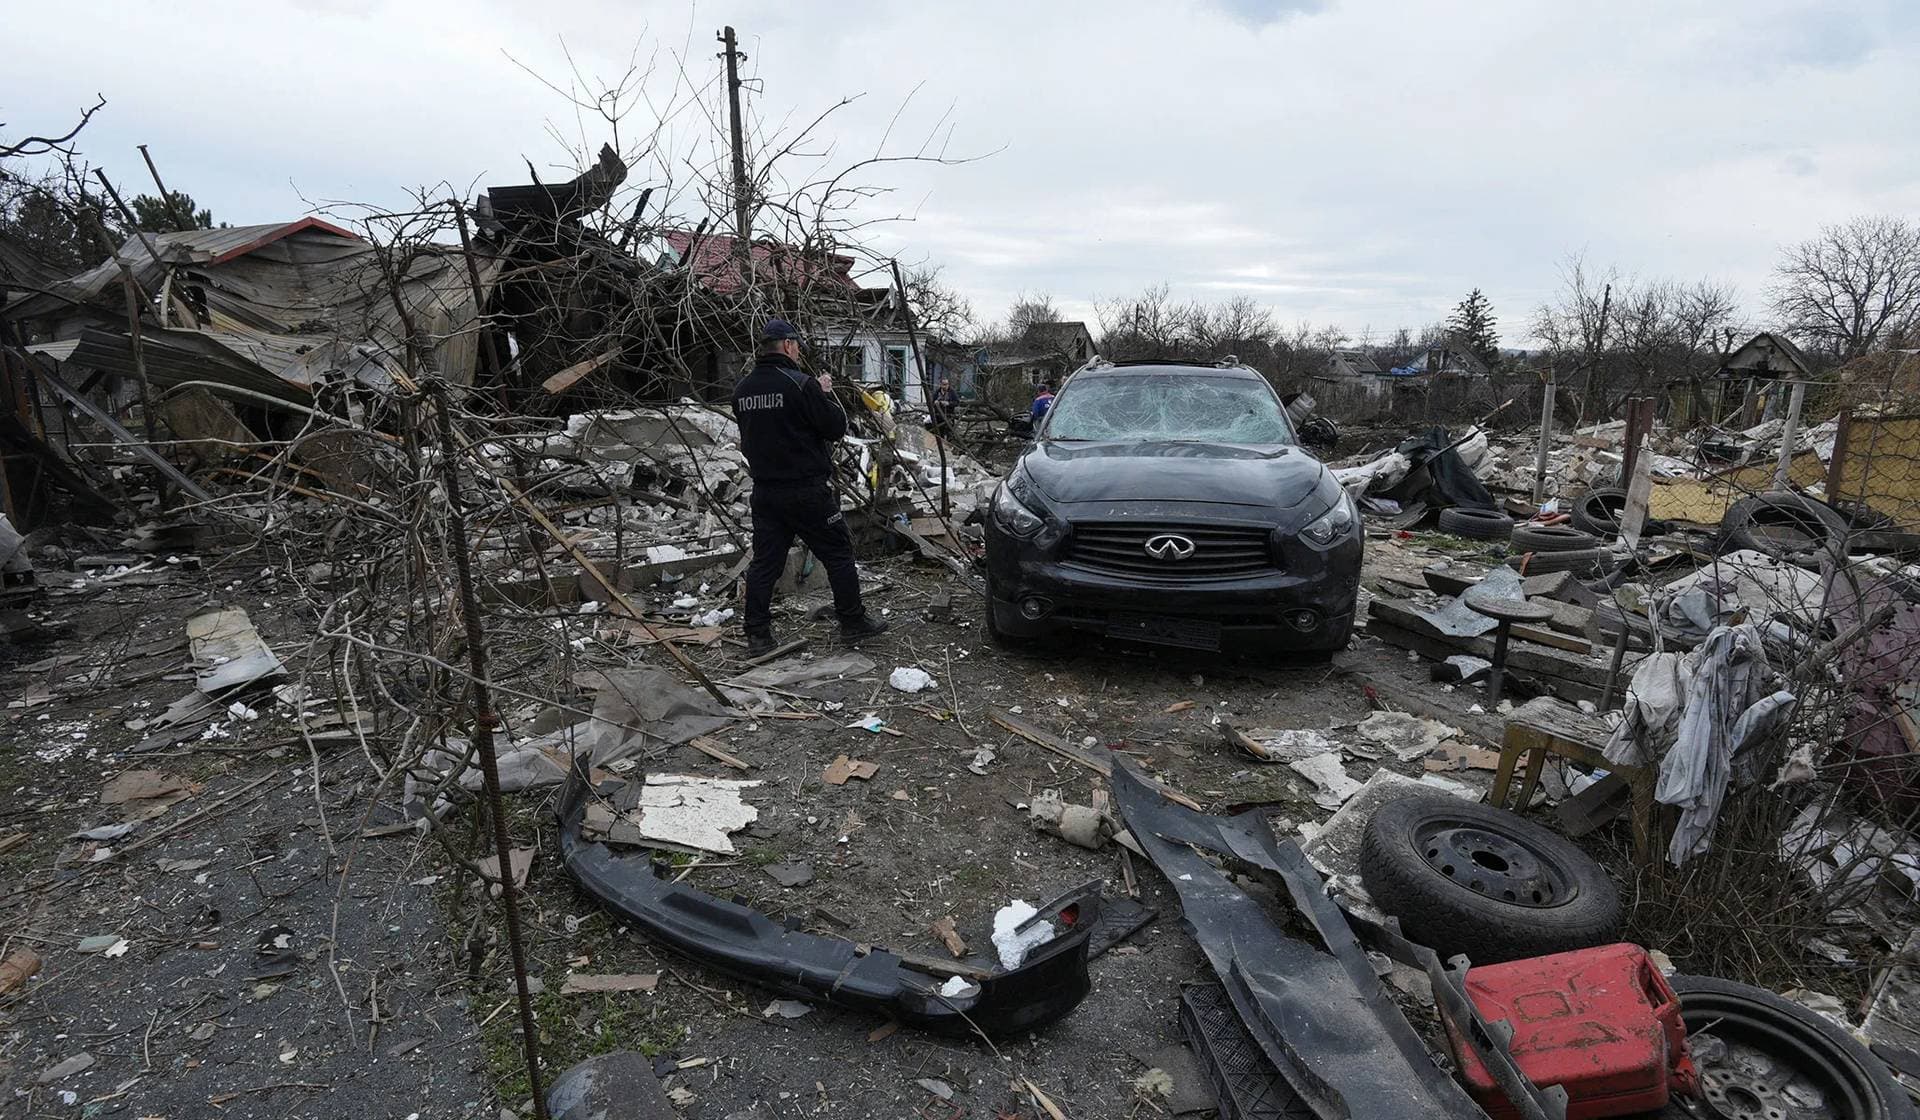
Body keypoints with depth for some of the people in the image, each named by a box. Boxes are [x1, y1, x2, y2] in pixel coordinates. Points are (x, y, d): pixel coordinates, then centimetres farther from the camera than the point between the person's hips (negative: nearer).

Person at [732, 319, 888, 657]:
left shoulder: (742, 389, 7)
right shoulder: (801, 384, -15)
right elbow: (836, 428, -12)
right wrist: (825, 394, 4)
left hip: (765, 490, 6)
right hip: (806, 489, -6)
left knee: (765, 561, 9)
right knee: (838, 554, 8)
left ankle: (757, 636, 12)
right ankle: (853, 622, 17)